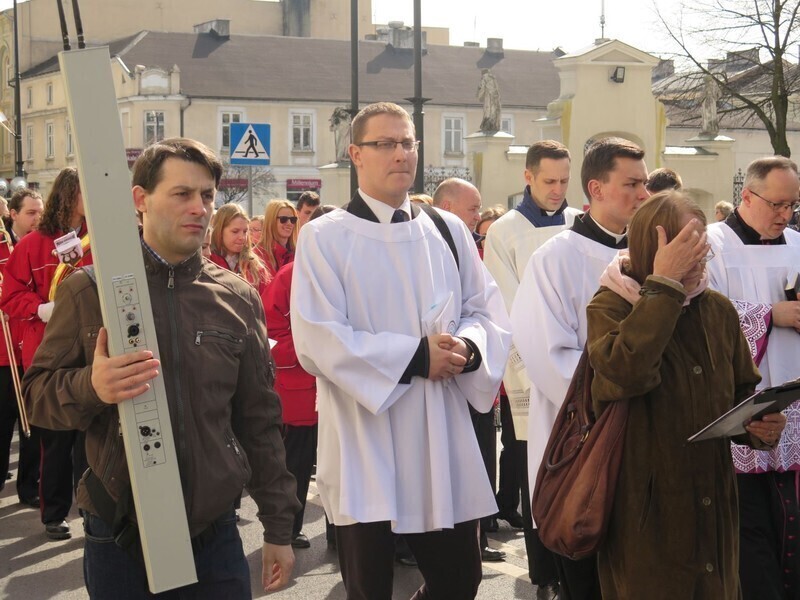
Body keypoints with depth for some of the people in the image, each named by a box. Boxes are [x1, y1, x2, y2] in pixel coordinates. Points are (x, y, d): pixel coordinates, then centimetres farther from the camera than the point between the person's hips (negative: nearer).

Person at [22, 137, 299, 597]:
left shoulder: (238, 298, 4)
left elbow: (260, 419, 9)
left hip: (216, 537, 2)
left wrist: (278, 528, 9)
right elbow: (37, 394, 0)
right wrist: (90, 386, -22)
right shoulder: (89, 291, -2)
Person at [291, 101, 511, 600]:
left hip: (442, 438, 5)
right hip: (364, 445, -4)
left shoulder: (448, 231, 11)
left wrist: (467, 348, -14)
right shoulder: (325, 238, -5)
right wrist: (416, 357, -17)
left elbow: (488, 314, 10)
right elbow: (318, 341, -14)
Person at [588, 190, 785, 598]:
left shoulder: (718, 310, 6)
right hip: (643, 510, -4)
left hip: (714, 507, 5)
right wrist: (663, 284, -26)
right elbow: (624, 372, -29)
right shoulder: (609, 307, -8)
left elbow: (742, 393, 16)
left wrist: (759, 424, -6)